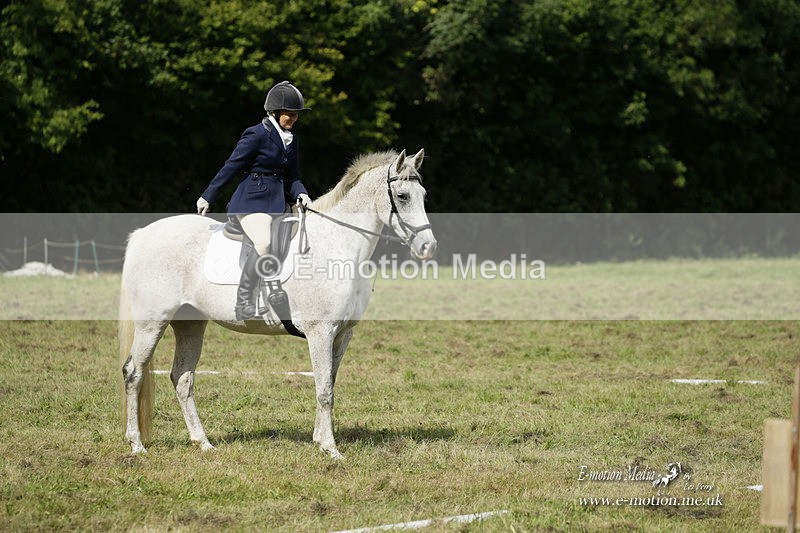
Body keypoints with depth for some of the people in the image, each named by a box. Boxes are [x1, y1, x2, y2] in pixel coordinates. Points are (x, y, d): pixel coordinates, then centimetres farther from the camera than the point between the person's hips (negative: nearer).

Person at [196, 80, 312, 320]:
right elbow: (231, 167, -6)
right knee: (263, 243, -31)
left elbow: (292, 177, 20)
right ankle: (244, 303, -27)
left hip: (276, 203, 9)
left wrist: (300, 194, -2)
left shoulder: (291, 139, 15)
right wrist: (207, 197, -1)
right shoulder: (257, 135, -9)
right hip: (251, 201, -9)